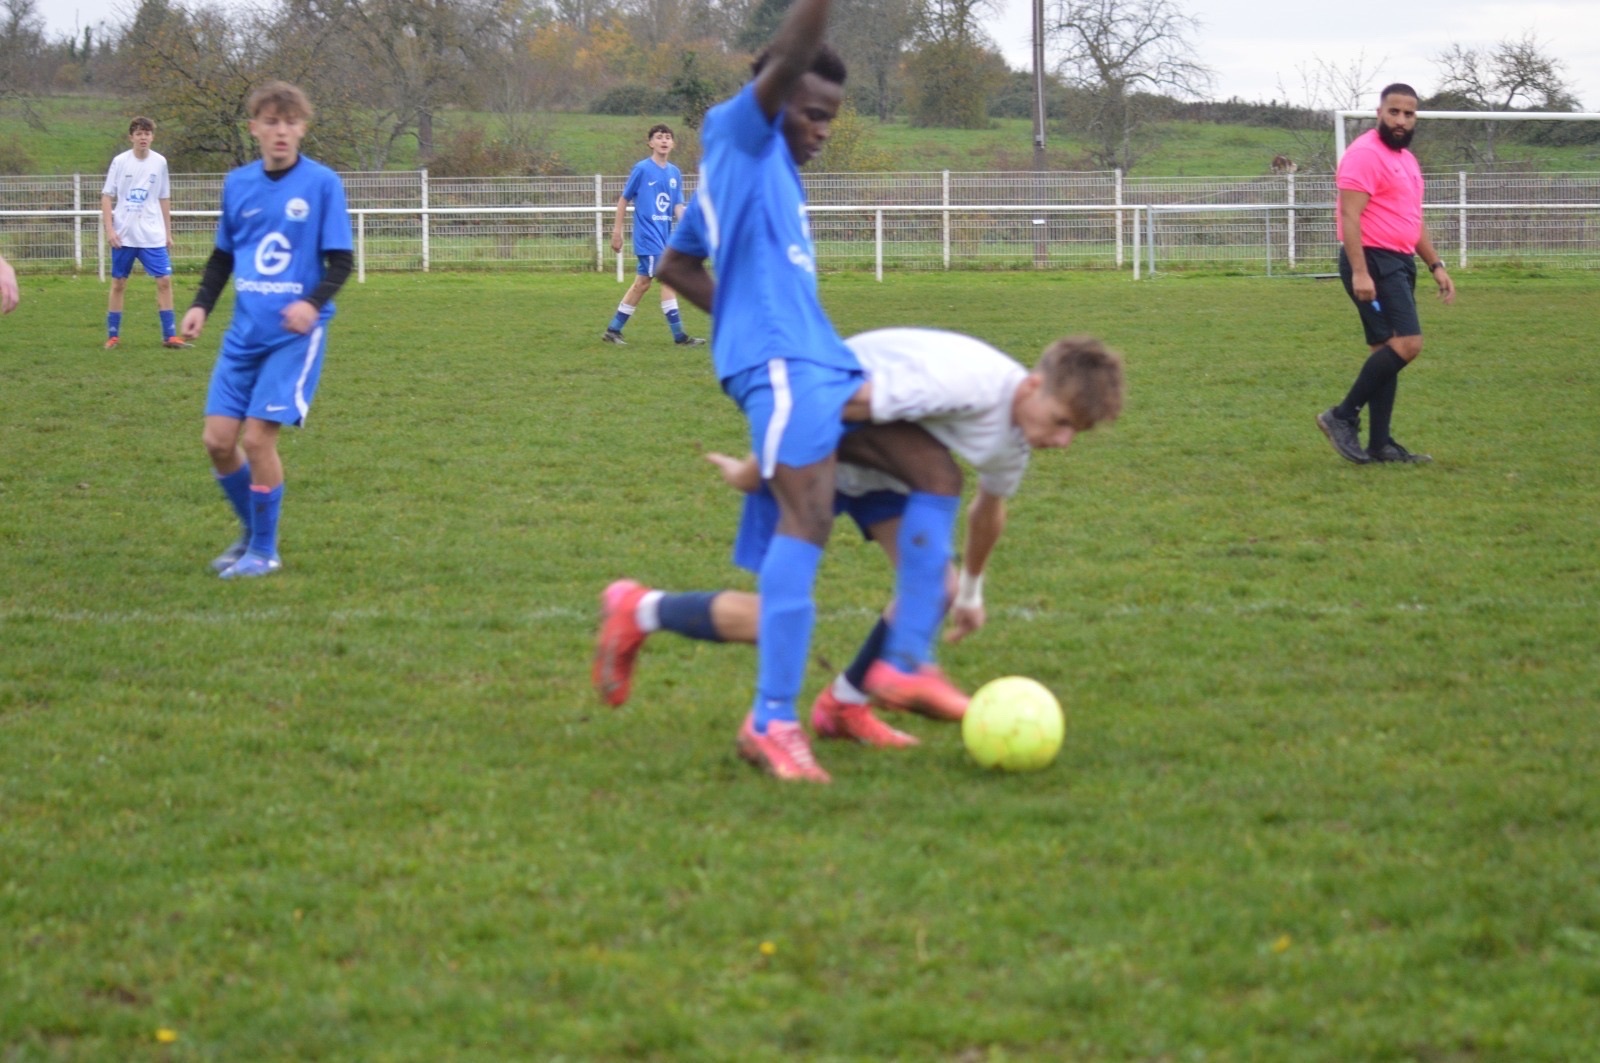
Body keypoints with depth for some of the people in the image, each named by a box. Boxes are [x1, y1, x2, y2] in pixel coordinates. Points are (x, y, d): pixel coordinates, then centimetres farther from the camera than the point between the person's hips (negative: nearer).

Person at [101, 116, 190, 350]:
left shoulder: (159, 162, 5)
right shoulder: (120, 162, -2)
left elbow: (164, 199, 12)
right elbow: (107, 197, 0)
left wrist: (168, 232, 12)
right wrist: (109, 229, -9)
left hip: (153, 235, 2)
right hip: (123, 234, -2)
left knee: (164, 281, -5)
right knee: (118, 284, 4)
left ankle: (170, 336, 0)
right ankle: (113, 336, 12)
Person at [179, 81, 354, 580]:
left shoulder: (321, 183, -5)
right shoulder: (237, 184, 8)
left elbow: (340, 261, -5)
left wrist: (314, 302, -22)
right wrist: (202, 304, 4)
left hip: (295, 334, -5)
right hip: (245, 332, 5)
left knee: (257, 438, -11)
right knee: (218, 439, 0)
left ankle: (264, 552, 6)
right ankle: (250, 531, 24)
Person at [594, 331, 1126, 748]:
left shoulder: (1017, 438, -7)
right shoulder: (963, 383, -37)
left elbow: (987, 508, 17)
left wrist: (970, 592, 30)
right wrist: (754, 470, -22)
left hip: (879, 462, 8)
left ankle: (843, 706, 10)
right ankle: (638, 611, 11)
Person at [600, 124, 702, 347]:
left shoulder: (675, 173, 11)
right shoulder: (642, 169, -5)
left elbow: (678, 206, 7)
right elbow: (624, 199, 0)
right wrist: (617, 231, -1)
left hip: (665, 236, 7)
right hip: (648, 234, -7)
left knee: (642, 283, 11)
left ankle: (613, 330, 20)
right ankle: (679, 335, -12)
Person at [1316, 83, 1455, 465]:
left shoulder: (1406, 160, 18)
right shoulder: (1365, 155, -12)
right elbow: (1350, 215, -19)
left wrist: (1436, 266, 21)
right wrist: (1359, 272, -26)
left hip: (1399, 264, 10)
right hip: (1373, 262, -10)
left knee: (1387, 350, 9)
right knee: (1407, 343, -18)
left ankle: (1379, 444, 11)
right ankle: (1343, 416, -11)